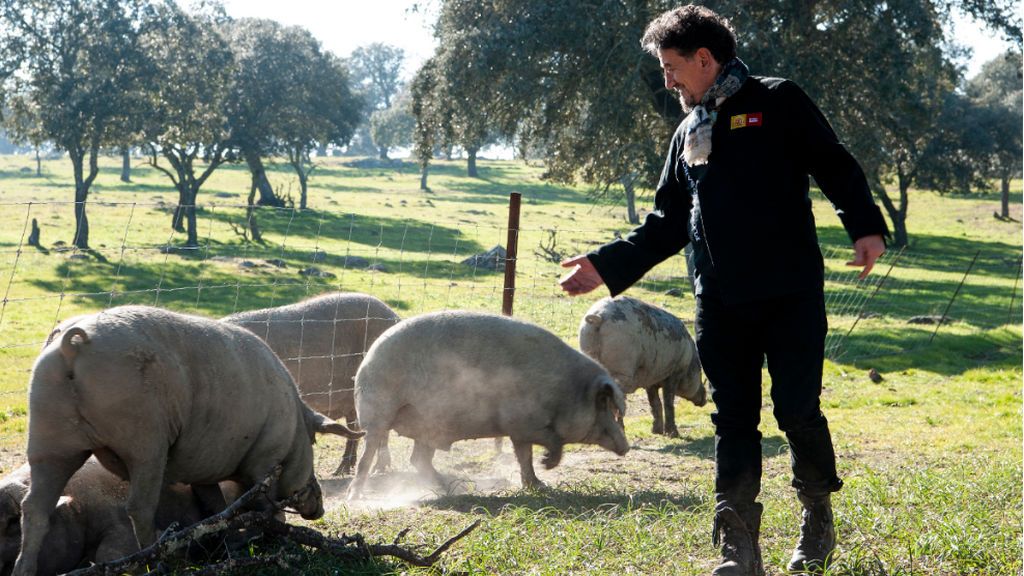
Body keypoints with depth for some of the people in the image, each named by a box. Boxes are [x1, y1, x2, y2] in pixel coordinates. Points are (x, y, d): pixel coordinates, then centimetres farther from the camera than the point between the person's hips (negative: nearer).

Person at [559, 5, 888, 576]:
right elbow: (668, 223, 23)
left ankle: (819, 515, 20)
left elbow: (836, 166, -3)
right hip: (721, 304, 5)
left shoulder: (777, 102, 2)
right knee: (734, 421, 2)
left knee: (797, 409, -6)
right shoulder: (688, 134, 19)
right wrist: (608, 265, 14)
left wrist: (866, 227, -18)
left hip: (791, 293, -5)